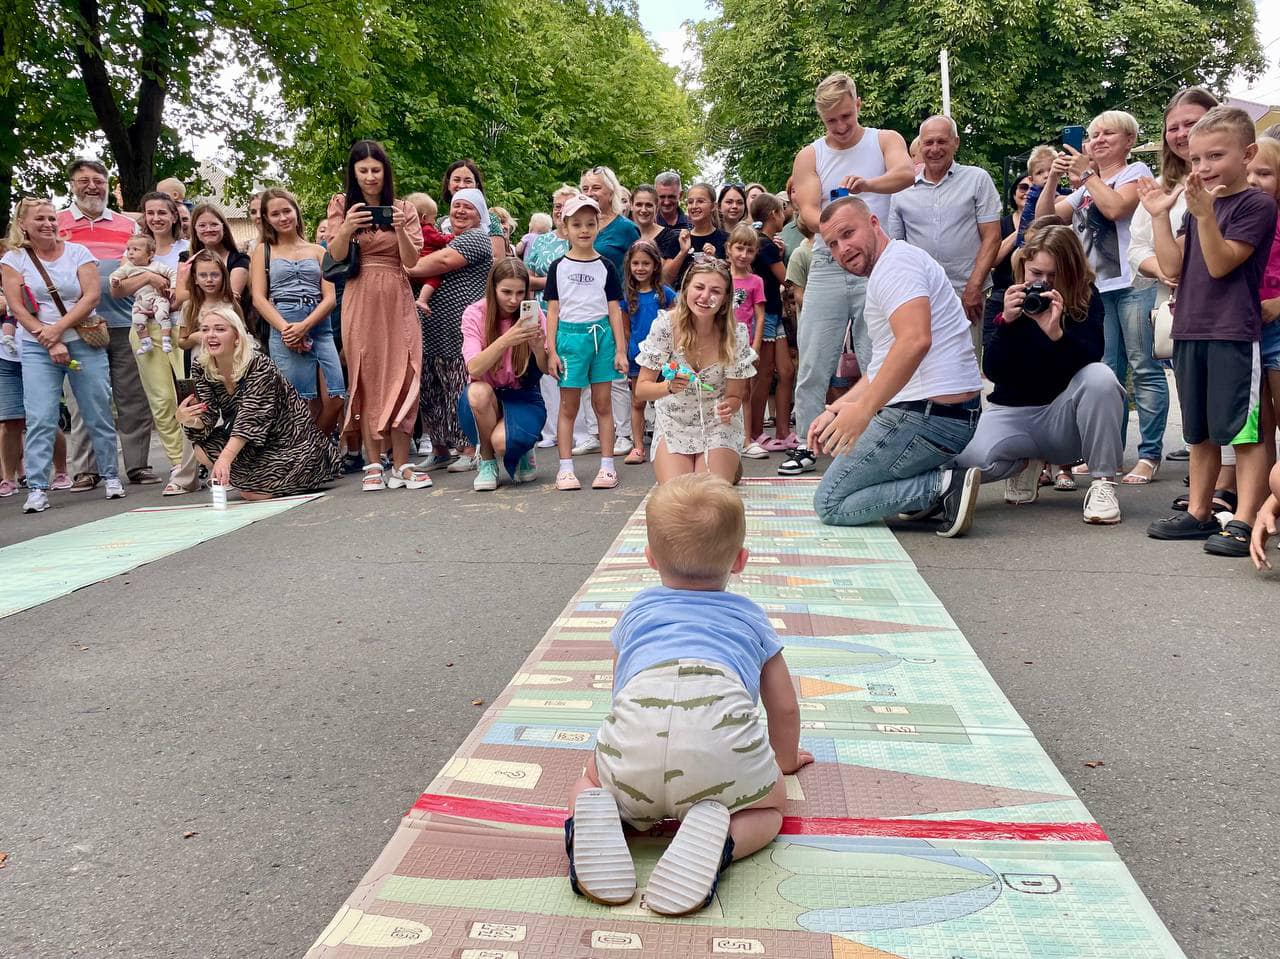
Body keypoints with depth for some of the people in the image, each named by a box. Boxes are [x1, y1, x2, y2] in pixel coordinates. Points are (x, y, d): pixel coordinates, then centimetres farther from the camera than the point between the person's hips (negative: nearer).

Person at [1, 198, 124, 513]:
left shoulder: (78, 253, 4)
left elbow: (91, 296, -6)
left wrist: (58, 329, -14)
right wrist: (50, 343, -12)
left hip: (84, 342, 1)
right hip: (37, 348, 0)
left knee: (98, 415, 4)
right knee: (40, 419, -6)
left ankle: (111, 476, 16)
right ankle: (37, 488, -3)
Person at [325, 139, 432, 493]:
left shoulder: (403, 209, 10)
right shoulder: (342, 205, 8)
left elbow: (411, 260, 0)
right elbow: (336, 255, -2)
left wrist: (400, 229, -17)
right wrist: (347, 229, -21)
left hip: (397, 300, 1)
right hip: (361, 301, -1)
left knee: (400, 376, -4)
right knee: (366, 379, -1)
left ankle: (401, 464, -1)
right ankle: (373, 465, 2)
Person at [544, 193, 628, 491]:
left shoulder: (605, 266, 6)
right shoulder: (559, 267, 4)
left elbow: (614, 309, 6)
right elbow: (553, 311, 4)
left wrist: (621, 350, 1)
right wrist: (551, 350, -3)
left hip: (601, 335, 1)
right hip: (570, 335, -1)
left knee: (603, 404, 4)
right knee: (568, 406, 4)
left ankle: (607, 466, 10)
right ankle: (565, 468, 8)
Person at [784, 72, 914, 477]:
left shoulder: (884, 140, 6)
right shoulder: (809, 156, 9)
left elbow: (906, 173, -16)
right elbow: (807, 211, -4)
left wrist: (866, 184, -36)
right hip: (827, 266, 1)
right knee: (813, 363, 1)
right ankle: (805, 445, 9)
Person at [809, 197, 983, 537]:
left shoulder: (895, 261, -11)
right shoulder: (896, 264, 23)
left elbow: (915, 340, -30)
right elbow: (883, 370, 21)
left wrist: (862, 409, -31)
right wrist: (835, 410, 12)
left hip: (929, 416, -11)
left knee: (829, 505, -3)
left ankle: (942, 486, -12)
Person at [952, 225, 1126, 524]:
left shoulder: (1085, 298, -7)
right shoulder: (1007, 301, -4)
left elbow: (1091, 359, -19)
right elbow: (992, 372, -12)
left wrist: (1055, 332, -37)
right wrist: (1007, 322, -27)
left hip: (1064, 417, 0)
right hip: (1012, 412, 1)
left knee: (1100, 376, -33)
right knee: (968, 459, -31)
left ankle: (1103, 482, -19)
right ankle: (1027, 462, 6)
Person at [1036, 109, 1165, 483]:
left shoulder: (1136, 172, 2)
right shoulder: (1085, 185, 21)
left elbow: (1115, 207, -16)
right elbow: (1045, 216, 15)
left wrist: (1086, 172, -7)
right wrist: (1052, 179, 1)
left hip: (1134, 284, -7)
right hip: (1097, 287, 7)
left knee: (1144, 369, -7)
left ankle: (1150, 455, -6)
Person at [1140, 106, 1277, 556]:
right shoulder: (1197, 203, 15)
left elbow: (1220, 263, -16)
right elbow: (1172, 265, 5)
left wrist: (1205, 214, -25)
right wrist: (1160, 215, -2)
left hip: (1234, 334, -7)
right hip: (1190, 331, 7)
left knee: (1242, 431, -6)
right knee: (1199, 432, 14)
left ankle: (1244, 522, -3)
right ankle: (1198, 513, 24)